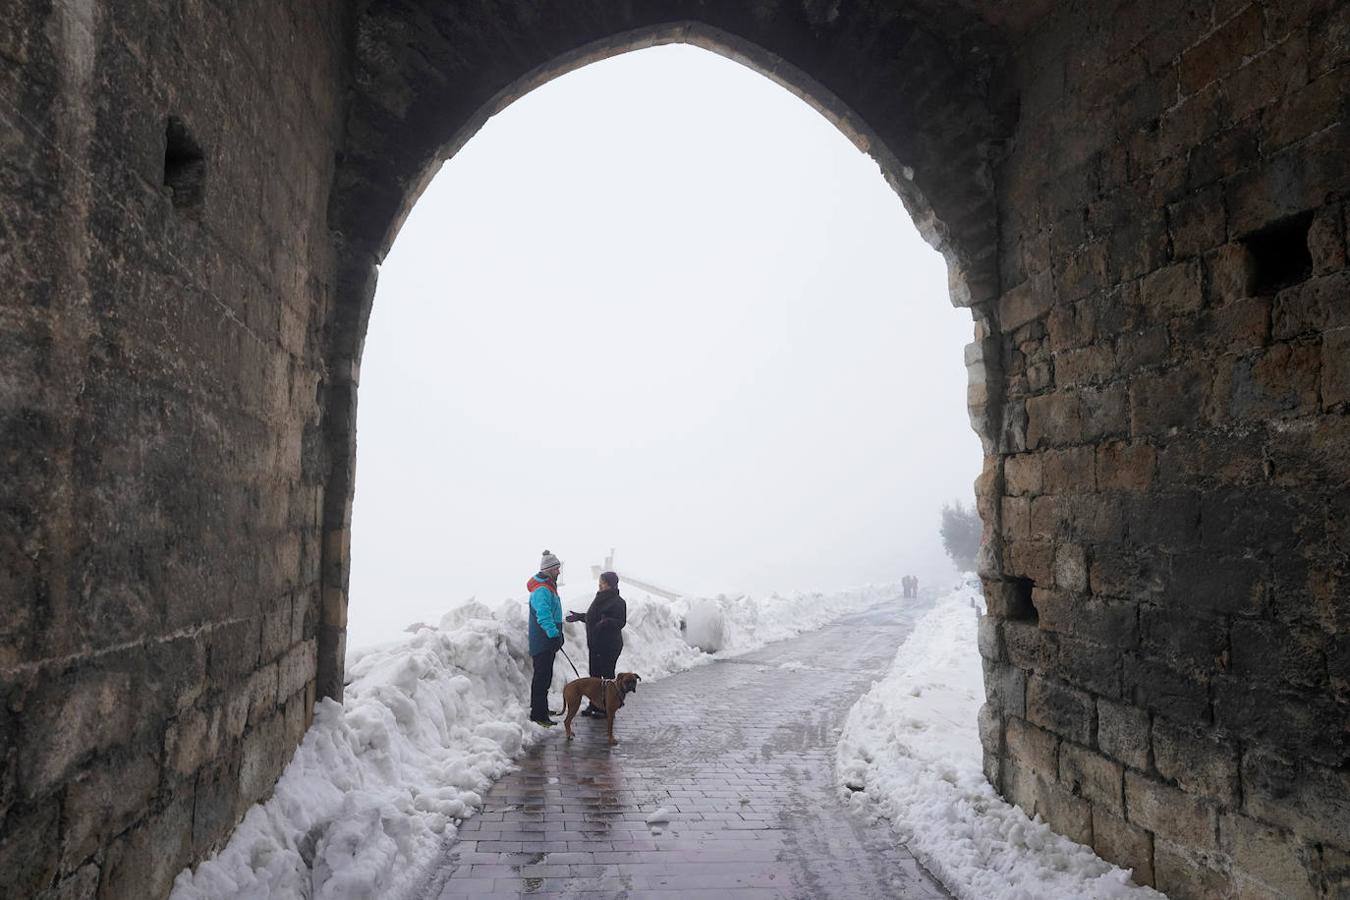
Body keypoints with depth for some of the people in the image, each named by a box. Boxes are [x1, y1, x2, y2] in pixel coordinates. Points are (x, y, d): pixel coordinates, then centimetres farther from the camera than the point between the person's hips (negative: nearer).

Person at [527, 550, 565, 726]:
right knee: (542, 677, -7)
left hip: (548, 641, 11)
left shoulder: (548, 587, 16)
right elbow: (543, 615, -33)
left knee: (545, 676, 19)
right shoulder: (542, 590, -19)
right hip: (542, 642, -11)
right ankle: (538, 715, -3)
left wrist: (557, 633, 35)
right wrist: (554, 633, -41)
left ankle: (540, 708, 30)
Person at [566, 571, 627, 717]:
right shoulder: (600, 598, 12)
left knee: (607, 675, 0)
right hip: (595, 643, 9)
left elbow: (621, 622, -22)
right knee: (594, 674, 13)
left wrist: (607, 622, -37)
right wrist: (579, 616, 23)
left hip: (610, 646, -9)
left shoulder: (618, 602, -15)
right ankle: (594, 704, 24)